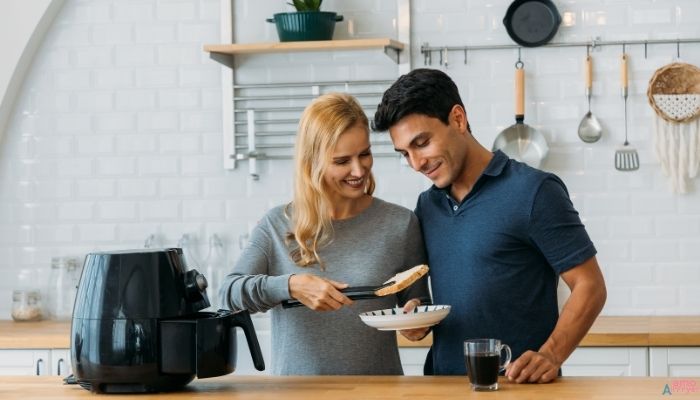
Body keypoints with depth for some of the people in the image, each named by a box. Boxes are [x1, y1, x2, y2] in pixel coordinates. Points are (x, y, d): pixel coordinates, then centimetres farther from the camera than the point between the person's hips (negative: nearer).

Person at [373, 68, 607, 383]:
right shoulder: (427, 206, 13)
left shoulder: (533, 192, -6)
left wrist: (550, 357, -19)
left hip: (517, 384, -6)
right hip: (444, 384, 6)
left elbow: (590, 287, -6)